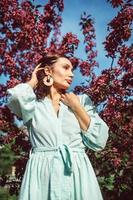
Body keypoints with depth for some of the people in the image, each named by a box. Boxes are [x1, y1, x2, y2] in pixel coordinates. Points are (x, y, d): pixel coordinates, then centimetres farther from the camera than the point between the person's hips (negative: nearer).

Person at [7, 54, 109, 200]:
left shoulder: (82, 100, 9)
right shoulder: (34, 103, 4)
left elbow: (99, 142, 1)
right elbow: (18, 97, -20)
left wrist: (76, 107, -2)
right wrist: (33, 81, 1)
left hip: (77, 173, 2)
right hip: (41, 174, -1)